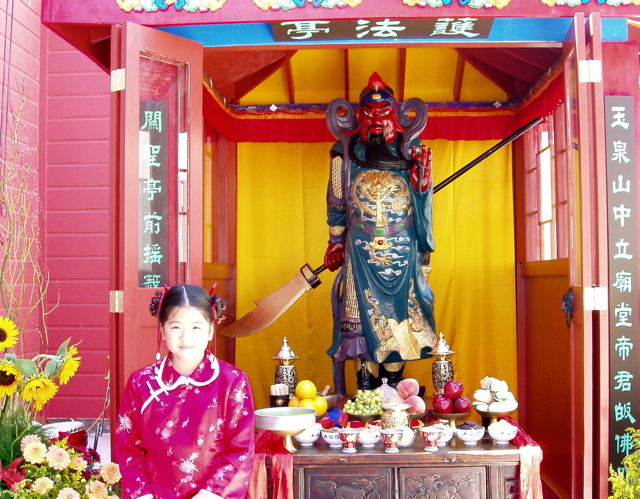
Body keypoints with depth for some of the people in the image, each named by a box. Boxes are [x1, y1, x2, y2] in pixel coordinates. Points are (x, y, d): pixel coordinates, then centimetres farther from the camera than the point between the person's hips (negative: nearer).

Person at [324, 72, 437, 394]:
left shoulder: (410, 149, 7)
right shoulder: (347, 150, 6)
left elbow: (423, 197, 11)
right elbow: (337, 200, 10)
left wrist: (422, 175, -10)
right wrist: (336, 242, 9)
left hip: (402, 247, 1)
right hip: (361, 248, 0)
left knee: (399, 307, 1)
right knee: (362, 309, -2)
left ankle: (394, 380, 11)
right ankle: (366, 382, 6)